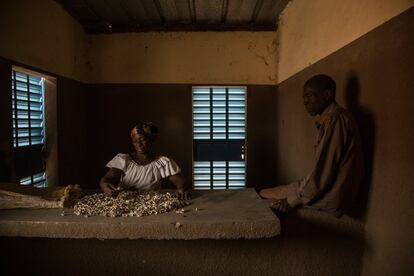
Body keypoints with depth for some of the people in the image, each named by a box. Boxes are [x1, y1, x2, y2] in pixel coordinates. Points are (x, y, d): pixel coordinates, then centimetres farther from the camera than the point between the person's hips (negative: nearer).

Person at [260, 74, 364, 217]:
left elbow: (323, 172, -23)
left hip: (329, 198, -10)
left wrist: (292, 200, -16)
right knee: (265, 193, 11)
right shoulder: (328, 118, 12)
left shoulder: (334, 119, -20)